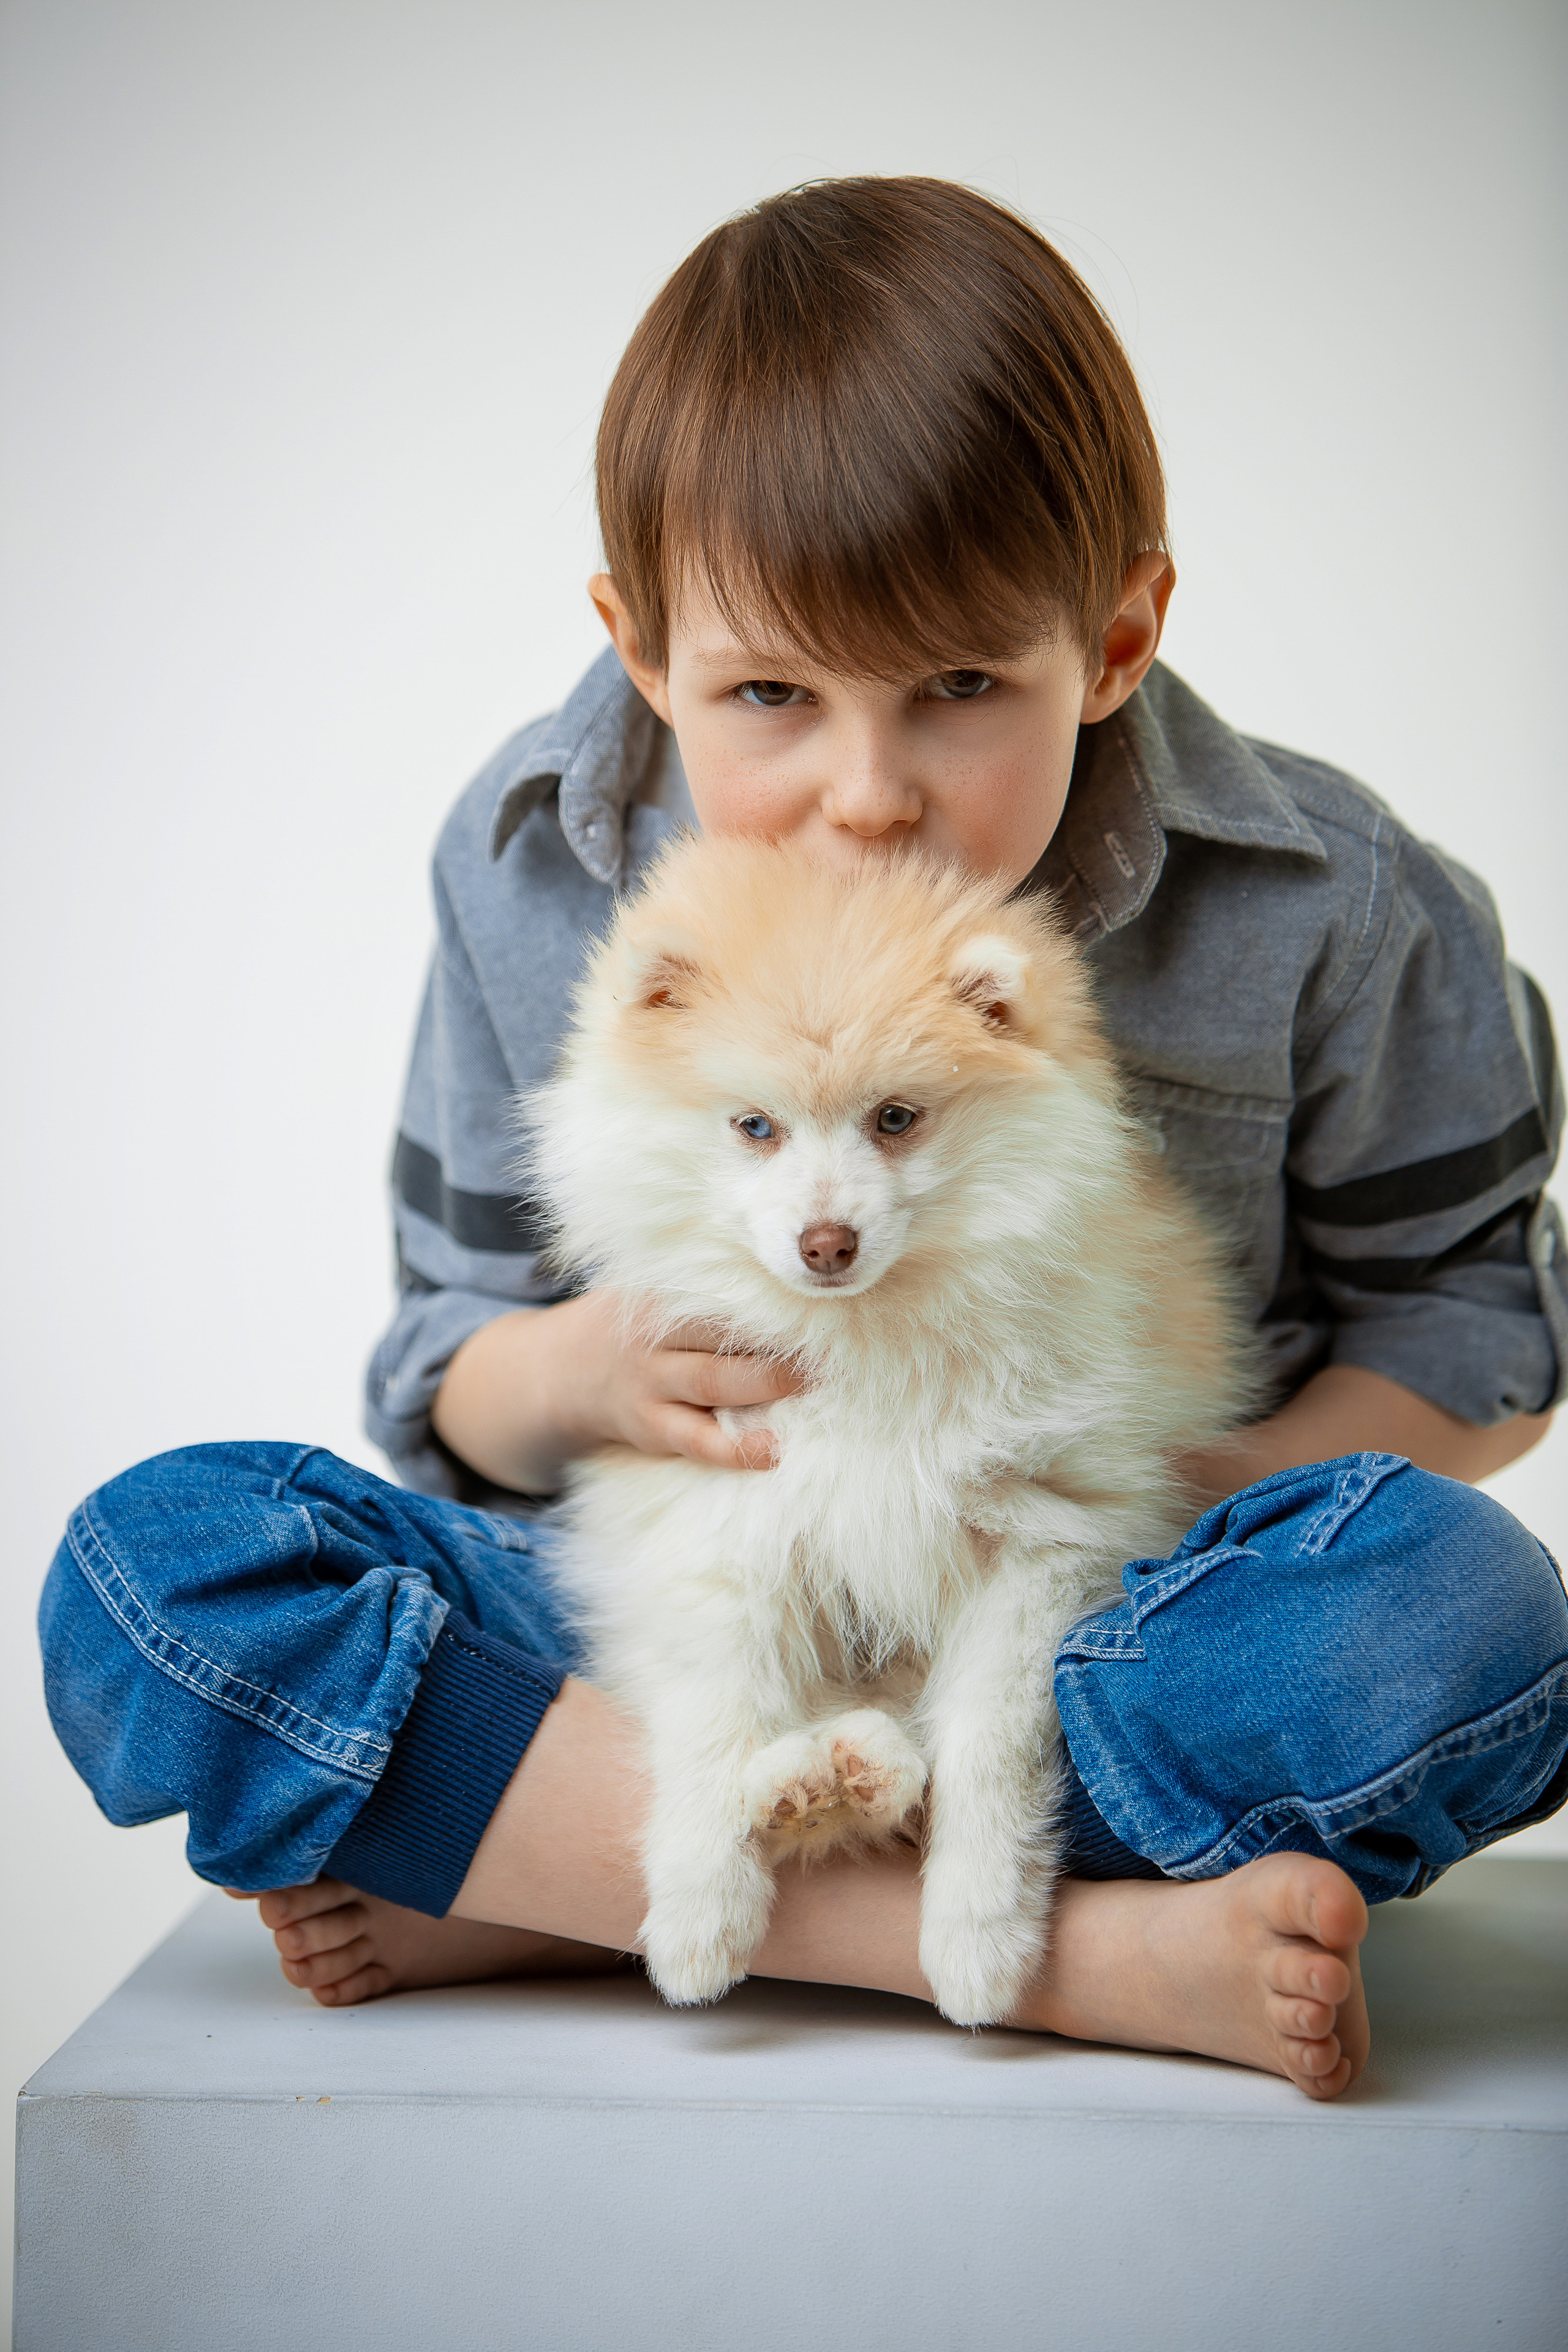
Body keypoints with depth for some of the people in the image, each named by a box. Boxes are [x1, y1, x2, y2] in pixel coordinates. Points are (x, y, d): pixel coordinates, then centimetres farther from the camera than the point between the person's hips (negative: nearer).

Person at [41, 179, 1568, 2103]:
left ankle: (548, 1881, -23)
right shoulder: (535, 871, -6)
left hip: (1097, 1622, -1)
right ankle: (1083, 1947, -26)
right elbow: (446, 1394, 3)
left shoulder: (1316, 910, -10)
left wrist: (1164, 1502, -18)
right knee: (147, 1569, -22)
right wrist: (574, 1373, -22)